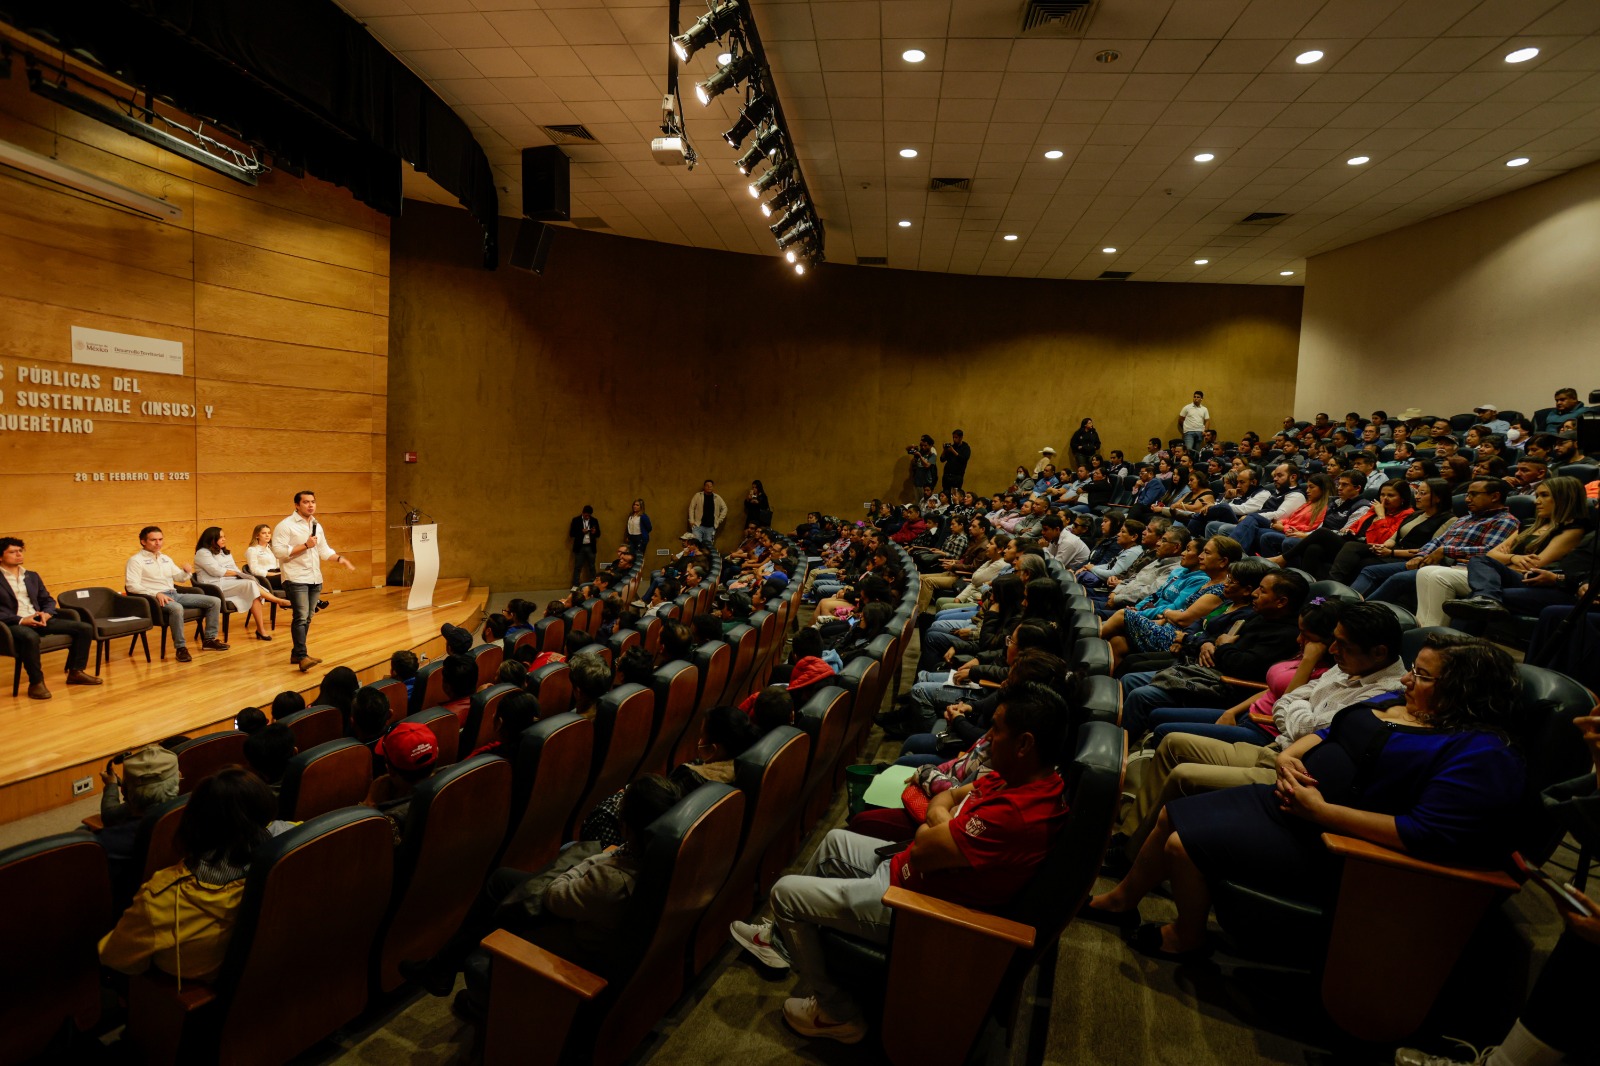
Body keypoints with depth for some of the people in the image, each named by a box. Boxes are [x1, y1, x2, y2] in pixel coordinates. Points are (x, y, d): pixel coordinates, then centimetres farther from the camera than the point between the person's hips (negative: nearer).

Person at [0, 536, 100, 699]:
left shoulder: (32, 576, 20)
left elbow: (48, 600, 21)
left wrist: (46, 613, -2)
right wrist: (20, 620, -20)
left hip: (38, 620, 7)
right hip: (14, 624, -6)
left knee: (85, 628, -8)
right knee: (31, 637, -42)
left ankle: (75, 672, 0)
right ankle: (36, 683, -27)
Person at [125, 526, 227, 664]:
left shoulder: (165, 558, 21)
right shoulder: (136, 560, -1)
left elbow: (180, 577, 25)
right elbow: (132, 585, -12)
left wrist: (186, 571, 0)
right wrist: (156, 593, -23)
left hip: (174, 594, 8)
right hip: (154, 597, -8)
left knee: (215, 601, -3)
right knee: (177, 608, -42)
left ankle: (209, 639, 4)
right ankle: (181, 647, -30)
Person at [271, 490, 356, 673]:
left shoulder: (317, 525, 15)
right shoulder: (286, 525, -9)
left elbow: (324, 549, 21)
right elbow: (278, 550, -17)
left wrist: (339, 558, 5)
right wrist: (305, 545, -18)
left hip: (315, 579, 8)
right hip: (296, 579, -8)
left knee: (307, 618, 10)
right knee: (301, 617, -15)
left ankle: (297, 653, 19)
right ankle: (302, 656, -17)